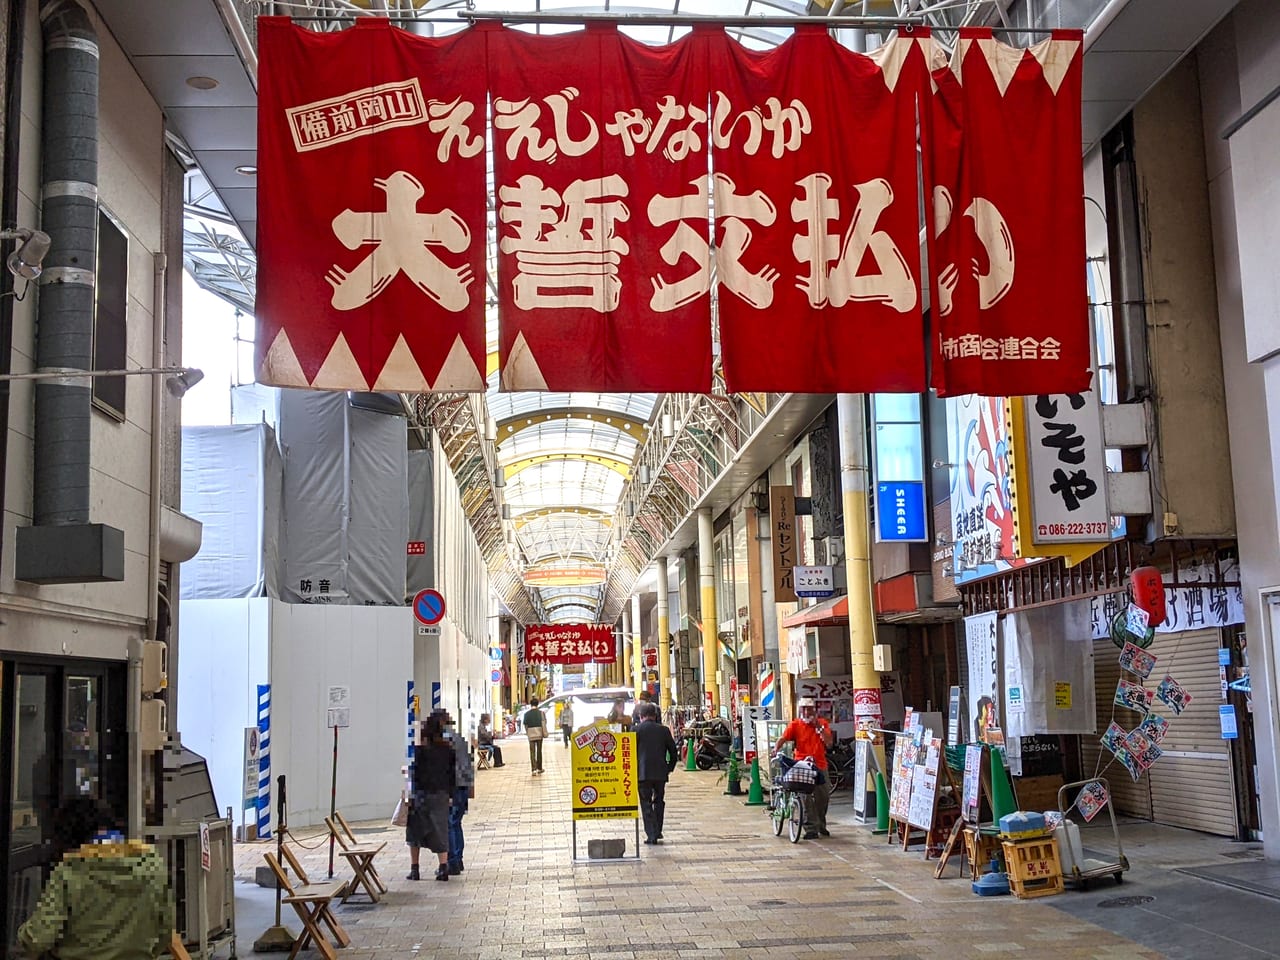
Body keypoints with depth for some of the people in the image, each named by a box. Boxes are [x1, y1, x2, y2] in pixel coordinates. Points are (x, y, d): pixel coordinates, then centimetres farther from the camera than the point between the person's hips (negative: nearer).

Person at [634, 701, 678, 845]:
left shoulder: (636, 730, -4)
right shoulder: (664, 730, 4)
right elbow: (673, 751, 7)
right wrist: (670, 768, 17)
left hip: (643, 773, -3)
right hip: (660, 773, 3)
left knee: (646, 804, 2)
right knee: (659, 801, 18)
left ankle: (651, 835, -4)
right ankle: (658, 832, 21)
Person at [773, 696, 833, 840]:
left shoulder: (823, 723, 6)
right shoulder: (795, 724, 1)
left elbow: (829, 742, -5)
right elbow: (783, 738, -13)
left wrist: (818, 726, -14)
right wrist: (776, 749, -32)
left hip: (820, 766, 2)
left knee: (823, 797, 9)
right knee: (806, 798, -6)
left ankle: (821, 825, 30)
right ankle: (811, 829, -3)